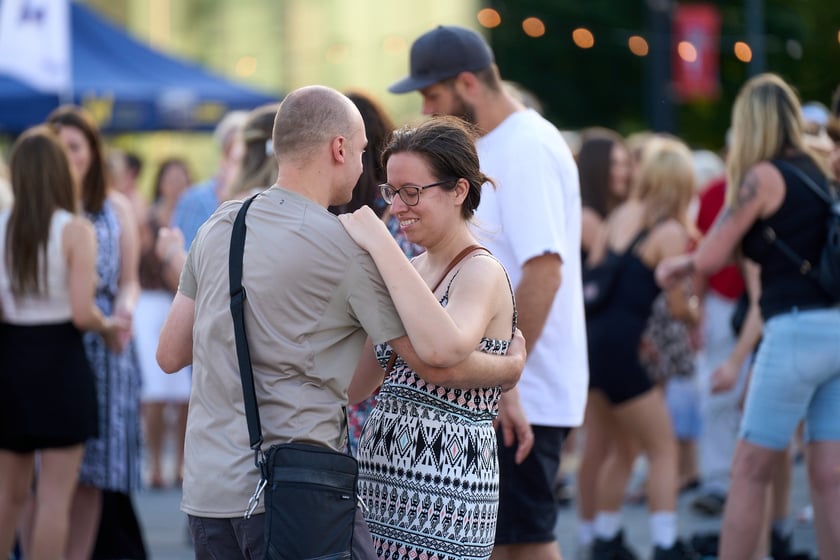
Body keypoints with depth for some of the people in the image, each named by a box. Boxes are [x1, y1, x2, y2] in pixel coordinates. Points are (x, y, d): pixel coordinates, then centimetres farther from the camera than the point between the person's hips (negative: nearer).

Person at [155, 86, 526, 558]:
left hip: (206, 490, 7)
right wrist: (512, 364, 10)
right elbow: (435, 362, -9)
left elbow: (171, 354, 14)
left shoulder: (217, 228, 9)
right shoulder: (347, 247, -10)